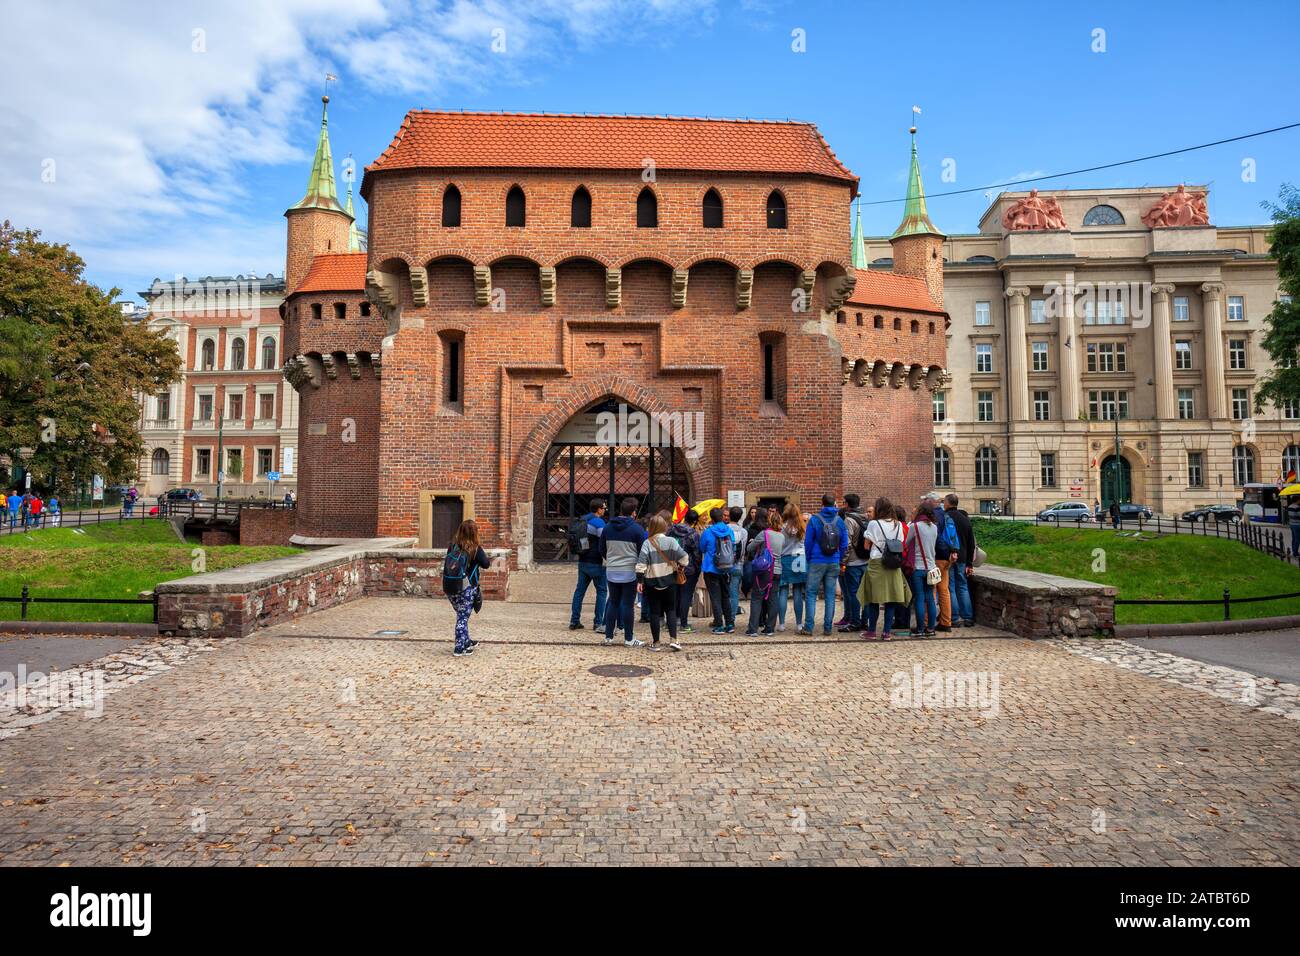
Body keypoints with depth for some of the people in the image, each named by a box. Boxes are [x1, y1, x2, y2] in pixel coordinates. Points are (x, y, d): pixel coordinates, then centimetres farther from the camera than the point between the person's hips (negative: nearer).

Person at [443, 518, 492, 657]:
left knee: (461, 615, 20)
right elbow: (486, 565, -3)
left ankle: (466, 642, 35)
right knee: (463, 617, 4)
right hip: (466, 589, -5)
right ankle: (460, 648, 6)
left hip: (449, 588, 5)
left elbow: (448, 565, 8)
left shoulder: (452, 546, 1)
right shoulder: (475, 549, -11)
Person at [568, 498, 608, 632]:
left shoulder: (581, 521, 11)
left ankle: (574, 621, 14)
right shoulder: (598, 522, -13)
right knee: (601, 591, 1)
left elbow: (575, 540, 19)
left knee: (580, 590, 12)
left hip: (582, 562, 7)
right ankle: (599, 623, 1)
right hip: (596, 563, -7)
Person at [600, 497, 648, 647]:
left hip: (611, 571, 4)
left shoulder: (607, 527, 4)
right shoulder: (637, 529, -9)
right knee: (628, 604, 3)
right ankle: (628, 639, 9)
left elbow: (602, 550, 11)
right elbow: (642, 552, -6)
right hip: (630, 572, -4)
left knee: (613, 602, 14)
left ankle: (608, 637, 16)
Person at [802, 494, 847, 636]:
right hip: (834, 563, 3)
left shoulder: (814, 520, -6)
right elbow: (844, 544, 4)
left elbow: (808, 542, -4)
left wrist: (808, 559, 8)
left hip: (817, 562, -3)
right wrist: (840, 560, 15)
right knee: (830, 595, 8)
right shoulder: (840, 521, 2)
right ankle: (828, 628, 10)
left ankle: (808, 628, -2)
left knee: (811, 594, 2)